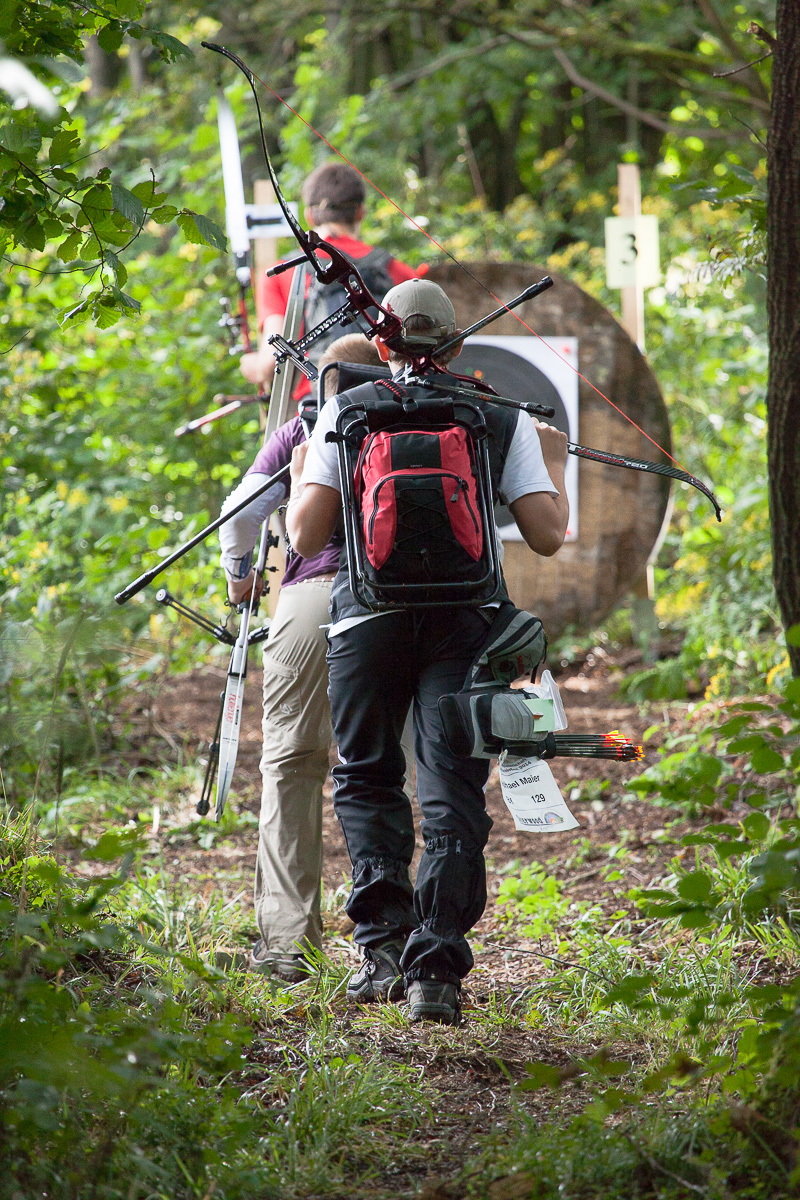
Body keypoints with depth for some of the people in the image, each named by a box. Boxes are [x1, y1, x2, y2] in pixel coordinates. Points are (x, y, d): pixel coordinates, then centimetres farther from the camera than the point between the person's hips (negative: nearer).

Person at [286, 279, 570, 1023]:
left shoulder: (343, 414, 4)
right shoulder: (505, 422, 7)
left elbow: (305, 537, 1)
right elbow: (547, 536, 3)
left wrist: (301, 476, 22)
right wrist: (552, 466, 22)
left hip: (368, 618, 0)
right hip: (467, 620, 0)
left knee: (367, 779, 16)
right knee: (453, 794, 1)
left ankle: (384, 940, 0)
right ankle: (435, 969, -9)